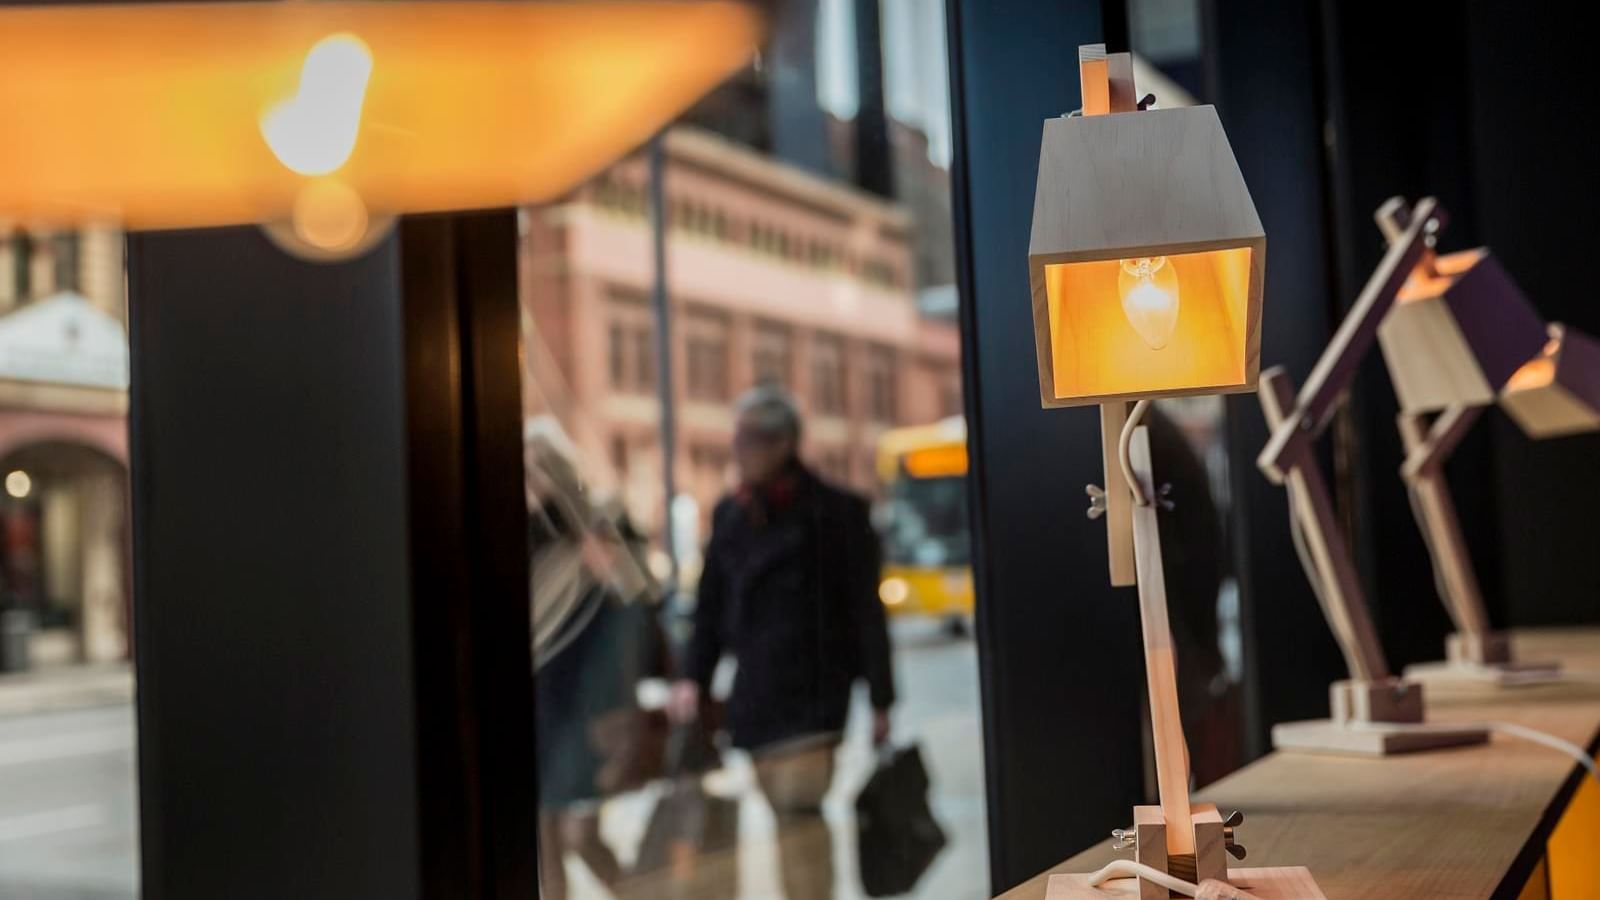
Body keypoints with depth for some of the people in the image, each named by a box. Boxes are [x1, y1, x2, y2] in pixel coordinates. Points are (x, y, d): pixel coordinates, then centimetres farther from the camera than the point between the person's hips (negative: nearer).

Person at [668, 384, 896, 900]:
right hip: (755, 688, 6)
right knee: (785, 812, 9)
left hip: (813, 688, -5)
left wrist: (880, 699, -5)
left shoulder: (835, 512, -3)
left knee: (799, 804, -16)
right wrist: (693, 678, 3)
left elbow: (866, 610, -3)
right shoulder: (730, 515, 12)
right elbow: (710, 604, 15)